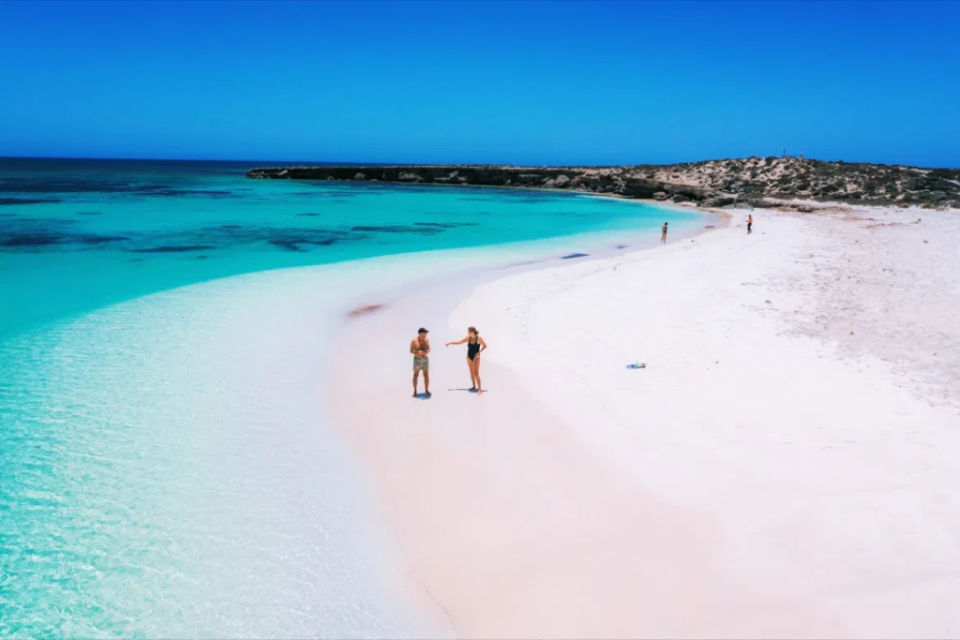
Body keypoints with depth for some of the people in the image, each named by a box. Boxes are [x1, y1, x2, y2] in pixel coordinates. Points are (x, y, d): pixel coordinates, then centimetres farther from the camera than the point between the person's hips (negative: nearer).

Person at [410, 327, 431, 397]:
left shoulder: (427, 340, 0)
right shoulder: (414, 341, -11)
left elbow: (428, 348, 9)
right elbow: (411, 351, -7)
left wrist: (427, 352, -14)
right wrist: (417, 352, -25)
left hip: (425, 359, 3)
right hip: (417, 359, -3)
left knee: (426, 375, 5)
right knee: (416, 375, 3)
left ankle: (426, 391, 15)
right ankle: (415, 391, 11)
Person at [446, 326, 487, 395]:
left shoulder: (479, 339, -17)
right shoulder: (468, 338, -4)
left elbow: (485, 346, -6)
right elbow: (459, 342, 3)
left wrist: (479, 352, -15)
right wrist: (450, 343, 1)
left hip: (476, 357, -5)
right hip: (469, 357, 5)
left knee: (476, 373, -8)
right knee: (471, 372, 10)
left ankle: (480, 389, -5)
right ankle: (474, 387, 22)